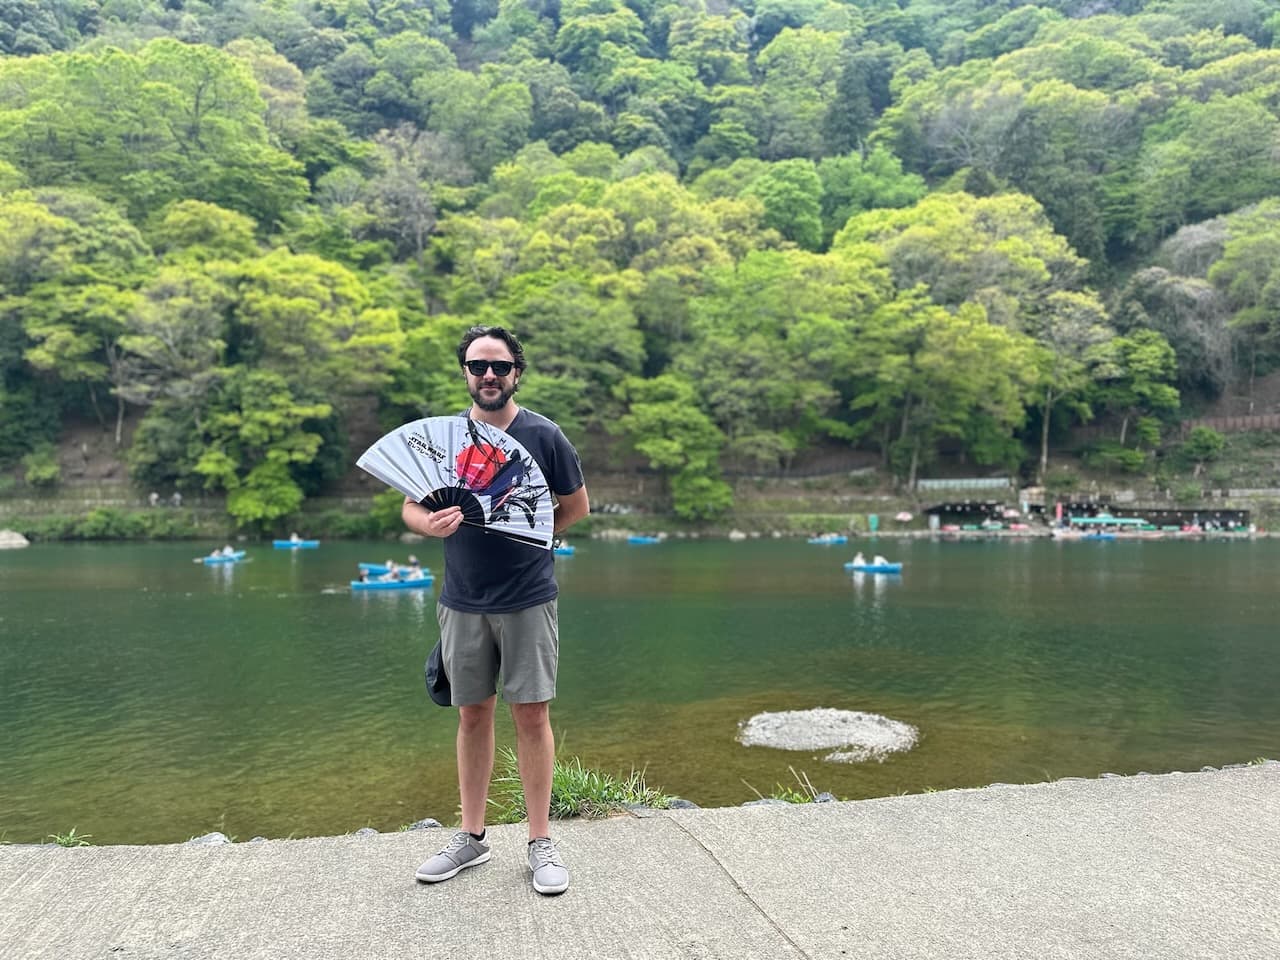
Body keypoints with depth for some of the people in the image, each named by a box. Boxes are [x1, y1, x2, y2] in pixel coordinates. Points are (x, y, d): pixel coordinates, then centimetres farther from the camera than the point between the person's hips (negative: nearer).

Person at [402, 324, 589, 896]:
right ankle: (471, 838, 25)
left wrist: (526, 534, -3)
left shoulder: (545, 436, -3)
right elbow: (411, 506, 8)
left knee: (532, 715, 0)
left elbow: (577, 507, 7)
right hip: (463, 601, 3)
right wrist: (432, 524, -14)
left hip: (528, 598, -2)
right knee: (473, 715, 11)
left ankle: (541, 844, 14)